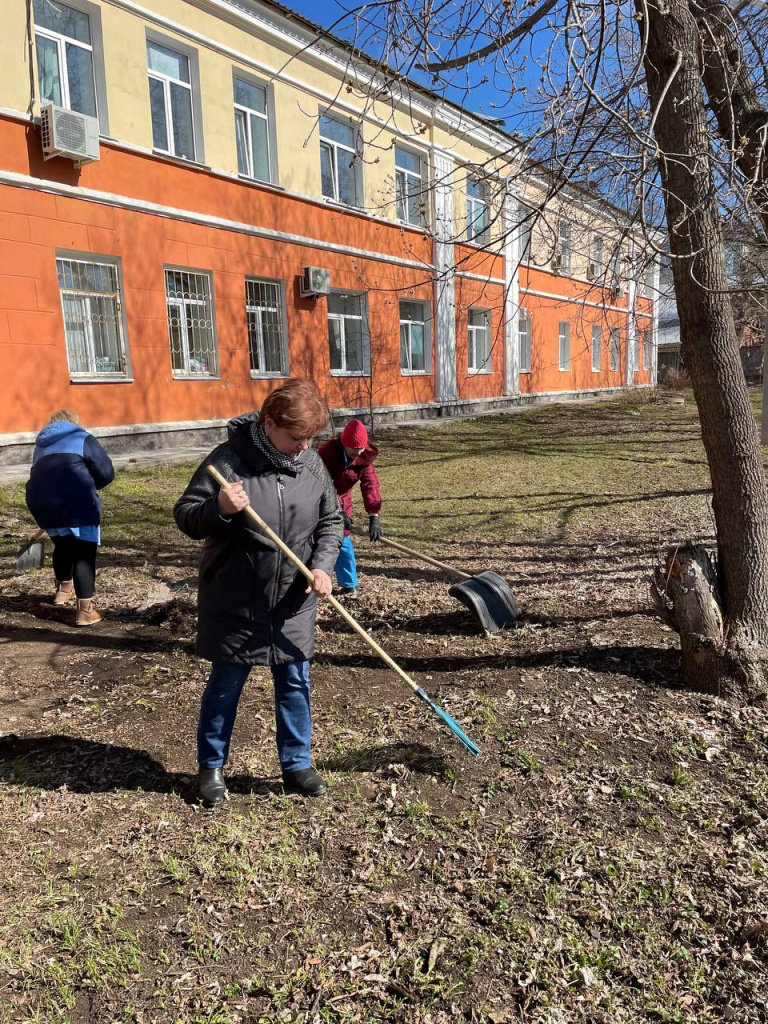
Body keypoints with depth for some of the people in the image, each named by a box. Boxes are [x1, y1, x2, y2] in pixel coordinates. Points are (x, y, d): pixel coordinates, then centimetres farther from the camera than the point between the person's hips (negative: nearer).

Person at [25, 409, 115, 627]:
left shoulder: (42, 446, 26)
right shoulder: (82, 439, 7)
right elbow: (106, 473, -1)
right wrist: (89, 485, 20)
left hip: (43, 506, 6)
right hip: (77, 506, -6)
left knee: (63, 546, 29)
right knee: (84, 554, 0)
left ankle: (64, 590, 46)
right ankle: (85, 610, -3)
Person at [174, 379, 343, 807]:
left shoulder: (312, 464, -3)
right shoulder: (228, 461, -16)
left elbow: (331, 520, 8)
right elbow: (185, 517, -11)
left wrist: (323, 564, -8)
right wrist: (218, 508, -32)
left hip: (293, 603, 4)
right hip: (235, 603, -4)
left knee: (295, 682, 13)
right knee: (226, 683, 12)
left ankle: (297, 764, 32)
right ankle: (212, 766, 33)